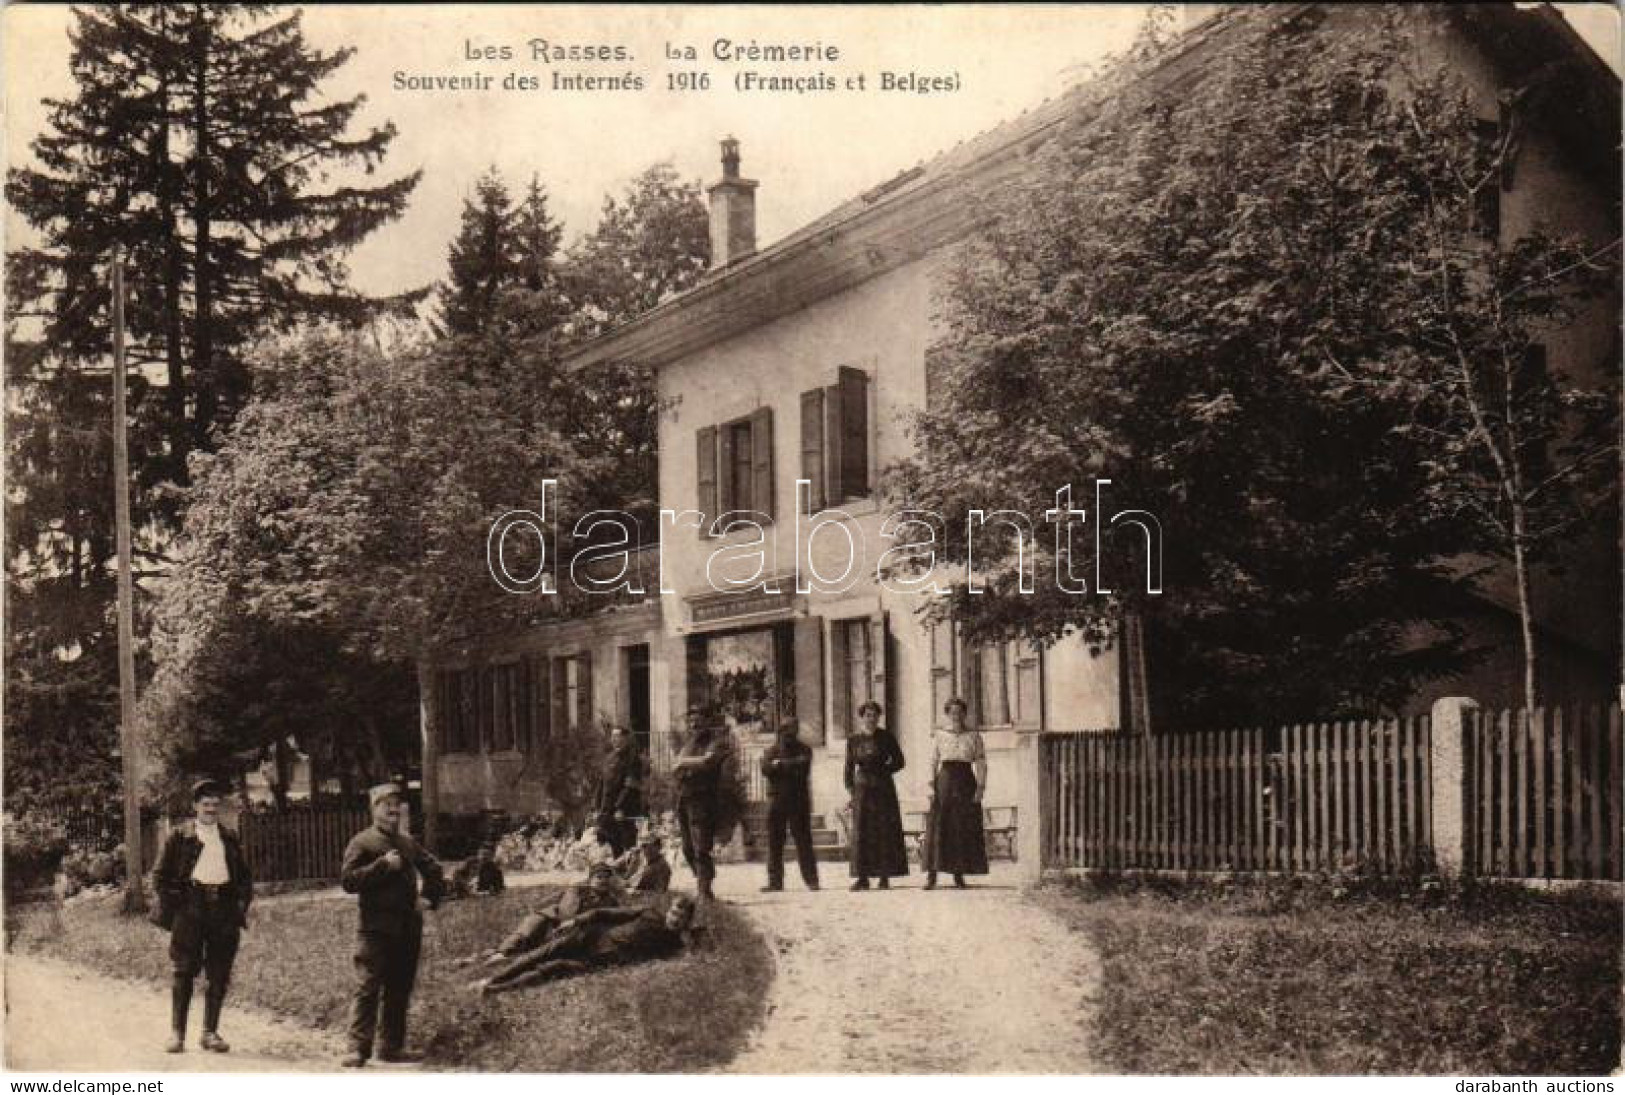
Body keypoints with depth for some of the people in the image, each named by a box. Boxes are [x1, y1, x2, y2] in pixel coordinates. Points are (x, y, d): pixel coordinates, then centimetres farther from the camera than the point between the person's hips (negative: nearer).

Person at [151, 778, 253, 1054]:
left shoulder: (230, 838, 16)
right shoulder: (179, 836, 6)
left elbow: (245, 876, 21)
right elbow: (160, 875, 5)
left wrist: (241, 906, 8)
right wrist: (171, 906, -5)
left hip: (224, 910, 3)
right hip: (189, 908, -3)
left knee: (220, 975, 2)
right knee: (183, 971, -4)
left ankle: (210, 1032, 9)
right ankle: (177, 1032, 1)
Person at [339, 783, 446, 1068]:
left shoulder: (407, 841, 15)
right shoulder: (362, 842, -3)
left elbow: (434, 870, 27)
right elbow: (348, 880, -15)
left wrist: (430, 897, 12)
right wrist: (383, 864, -19)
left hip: (408, 929, 6)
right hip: (376, 929, -6)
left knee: (400, 991, 9)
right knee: (368, 989, -9)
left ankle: (392, 1045, 17)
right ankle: (358, 1048, -7)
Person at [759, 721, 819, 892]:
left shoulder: (803, 750, 8)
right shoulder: (771, 751, 13)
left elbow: (802, 770, -10)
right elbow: (766, 769, -6)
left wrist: (780, 764, -7)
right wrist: (792, 765, -14)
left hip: (799, 801, -2)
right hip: (777, 800, 2)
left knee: (803, 840, -4)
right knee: (774, 841, 1)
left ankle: (811, 879, 0)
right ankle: (775, 881, 6)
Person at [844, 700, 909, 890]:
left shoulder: (886, 737, 1)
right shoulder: (853, 740, 5)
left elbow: (899, 761, 4)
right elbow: (849, 767, 9)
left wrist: (882, 771, -8)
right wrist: (851, 789, -1)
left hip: (884, 789, -1)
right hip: (862, 790, 1)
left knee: (885, 831, -3)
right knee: (861, 833, -2)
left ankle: (885, 877, 1)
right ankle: (863, 877, 1)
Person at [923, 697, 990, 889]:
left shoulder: (974, 736, 6)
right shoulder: (938, 736, 7)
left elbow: (981, 764, 3)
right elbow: (933, 763, 5)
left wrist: (980, 789, -7)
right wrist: (931, 787, -6)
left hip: (966, 784, 0)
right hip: (944, 782, 0)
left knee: (964, 830, 0)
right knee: (938, 828, -6)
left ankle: (959, 874, 7)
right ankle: (932, 874, -6)